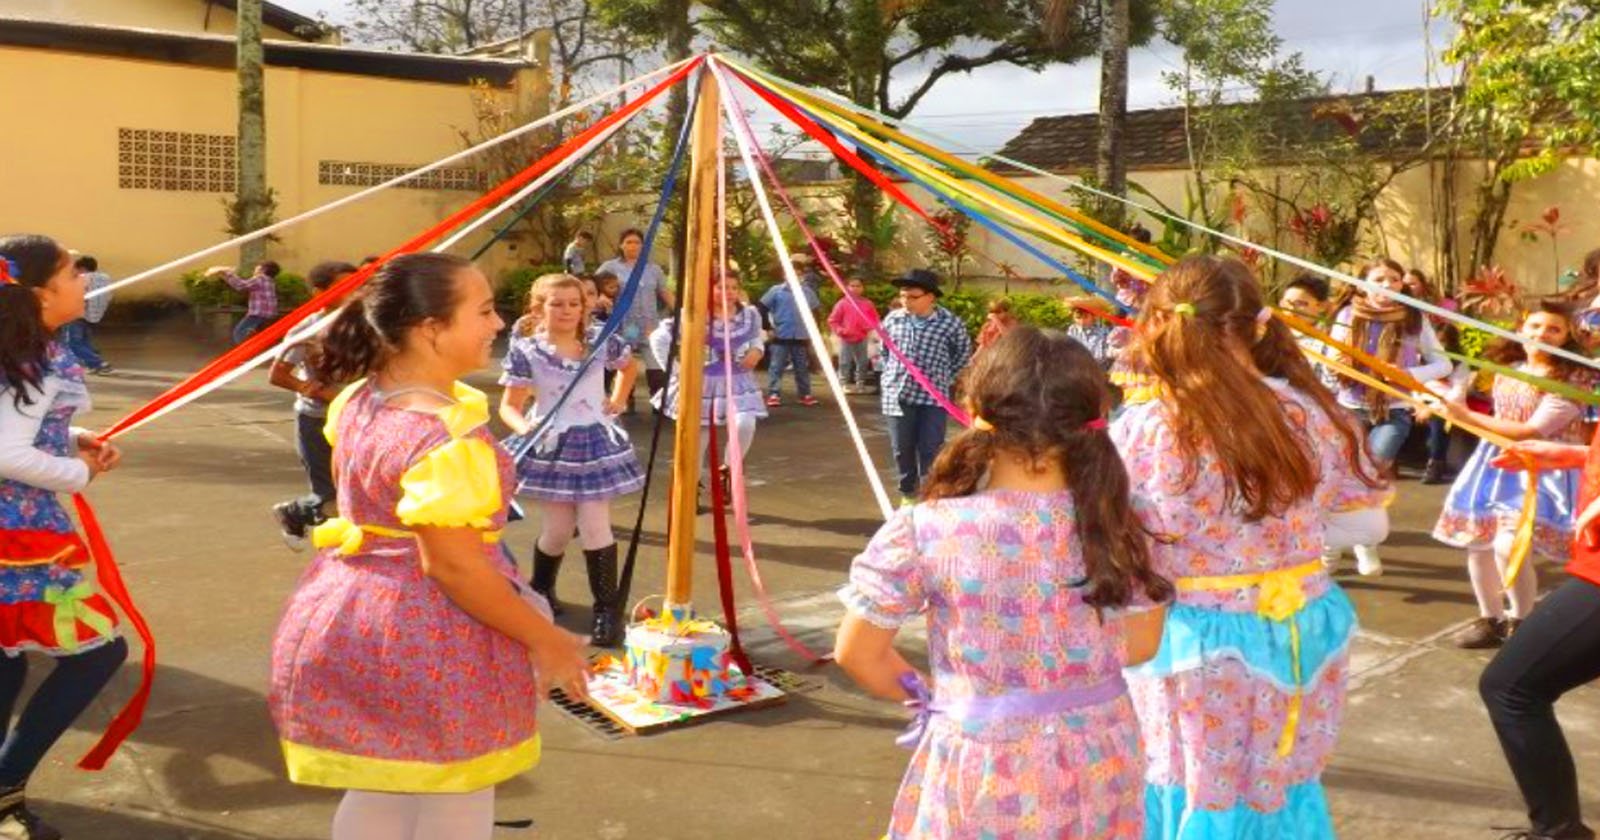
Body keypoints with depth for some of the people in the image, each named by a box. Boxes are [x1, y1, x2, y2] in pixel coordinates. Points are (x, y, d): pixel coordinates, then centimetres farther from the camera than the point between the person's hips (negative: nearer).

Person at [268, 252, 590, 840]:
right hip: (434, 645, -9)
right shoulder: (445, 437, -28)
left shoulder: (357, 401, 1)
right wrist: (546, 641, -18)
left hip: (352, 618, 9)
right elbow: (451, 564, -27)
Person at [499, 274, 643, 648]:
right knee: (557, 530, 6)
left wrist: (618, 401, 10)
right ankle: (540, 589, 36)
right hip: (552, 446, -1)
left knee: (594, 525, -5)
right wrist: (524, 427, -28)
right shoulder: (527, 350, -9)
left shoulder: (601, 340, 0)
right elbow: (509, 405, -8)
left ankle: (608, 608, 5)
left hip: (596, 442, 1)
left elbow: (629, 364, 21)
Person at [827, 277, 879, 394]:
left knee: (862, 362, 9)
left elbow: (874, 319, 11)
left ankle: (860, 384, 19)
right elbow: (832, 320, -1)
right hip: (846, 339, -3)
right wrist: (840, 330, -13)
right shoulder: (843, 303, -4)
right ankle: (845, 384, 4)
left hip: (862, 339, 3)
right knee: (845, 362, -2)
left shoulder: (867, 304, 2)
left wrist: (869, 328, -7)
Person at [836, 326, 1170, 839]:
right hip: (1098, 761, 3)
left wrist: (918, 694, 10)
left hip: (982, 765, -3)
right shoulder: (1118, 526, -10)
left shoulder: (924, 532, -19)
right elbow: (1140, 643, 3)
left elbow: (857, 652, -8)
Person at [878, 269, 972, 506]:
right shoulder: (893, 319, 0)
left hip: (934, 396, -3)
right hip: (898, 395, 3)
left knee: (930, 449, -1)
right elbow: (883, 349, 19)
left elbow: (964, 353, 8)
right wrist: (891, 373, 12)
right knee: (902, 449, 10)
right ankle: (908, 493, 27)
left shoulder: (950, 323, -9)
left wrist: (946, 378, 6)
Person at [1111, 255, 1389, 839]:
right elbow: (1370, 525, 7)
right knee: (1283, 792, 23)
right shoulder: (1315, 413, -3)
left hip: (1196, 650, -4)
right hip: (1302, 636, 5)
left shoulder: (1140, 431, -18)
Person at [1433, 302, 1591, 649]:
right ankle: (1491, 619, 25)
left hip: (1541, 468, -7)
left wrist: (1468, 416, -17)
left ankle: (1521, 623, 2)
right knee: (1477, 543, 6)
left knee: (1509, 545, -21)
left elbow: (1531, 432, -20)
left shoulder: (1571, 380, -14)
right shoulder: (1506, 371, 8)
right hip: (1496, 463, 7)